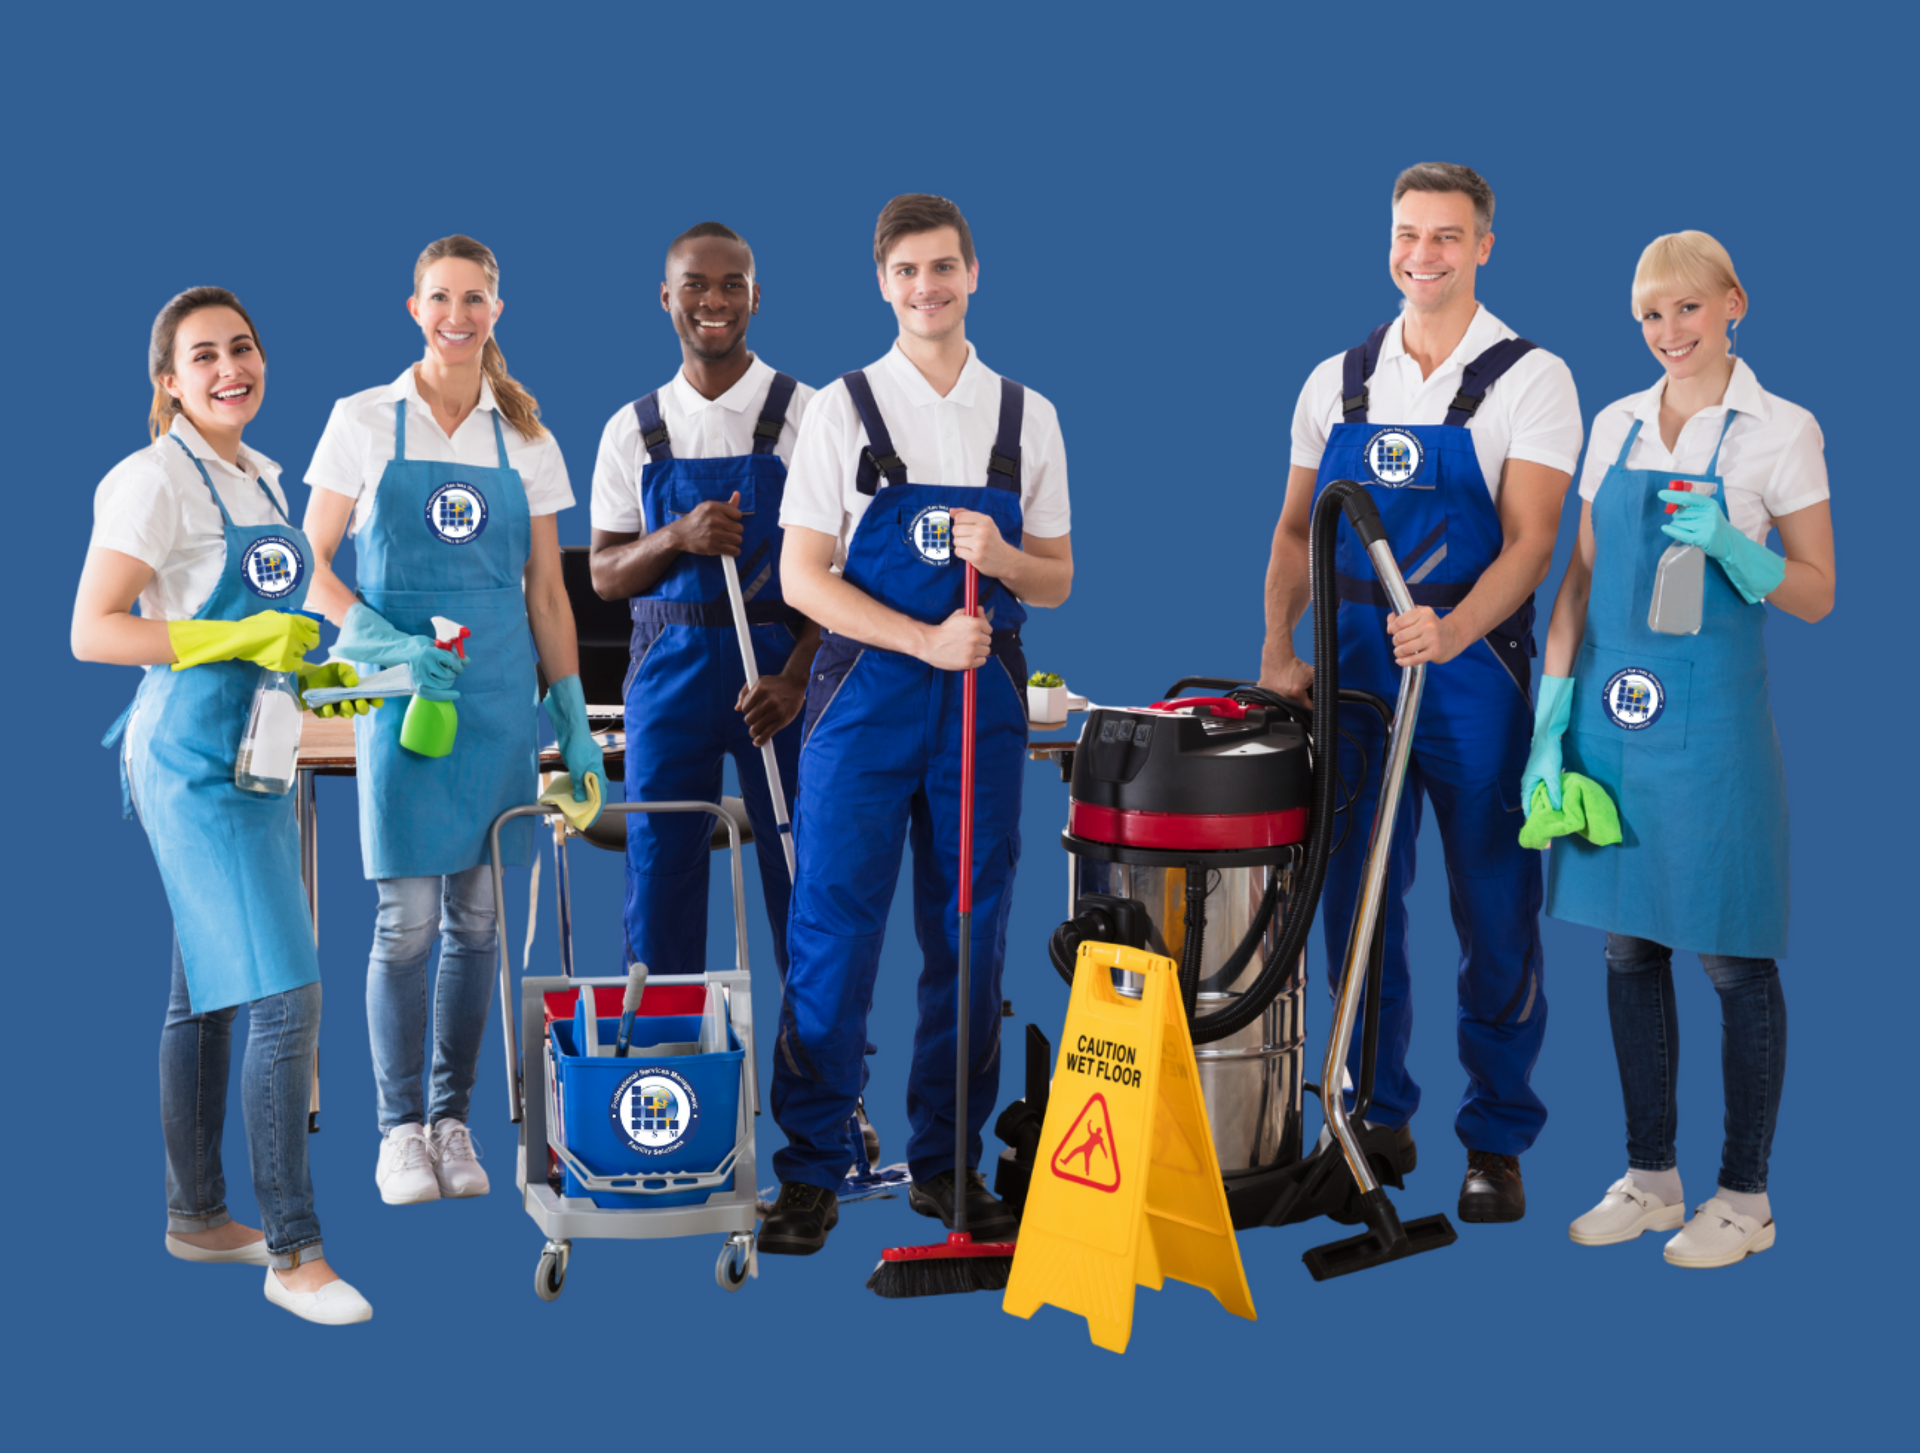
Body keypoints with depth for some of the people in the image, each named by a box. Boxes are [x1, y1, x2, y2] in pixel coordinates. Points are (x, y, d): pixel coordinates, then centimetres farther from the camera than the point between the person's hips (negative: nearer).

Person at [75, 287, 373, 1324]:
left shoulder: (263, 479, 15)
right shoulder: (154, 480, -11)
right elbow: (91, 632, -16)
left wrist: (317, 676, 8)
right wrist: (241, 640, -22)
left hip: (255, 758, 9)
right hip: (191, 760, -9)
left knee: (209, 994, 16)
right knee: (285, 996, -13)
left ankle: (196, 1215, 27)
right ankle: (294, 1253, -8)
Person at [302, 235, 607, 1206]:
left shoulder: (526, 441, 9)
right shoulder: (364, 422, 2)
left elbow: (547, 592, 11)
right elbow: (311, 568, 1)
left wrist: (573, 715, 5)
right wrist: (386, 646, -14)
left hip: (498, 695, 3)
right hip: (398, 692, -3)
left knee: (477, 917, 5)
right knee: (408, 918, -5)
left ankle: (452, 1120, 16)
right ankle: (400, 1128, 6)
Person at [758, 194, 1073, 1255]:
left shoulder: (1027, 416, 9)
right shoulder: (842, 410, 2)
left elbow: (1057, 579, 12)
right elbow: (804, 576, -3)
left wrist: (1003, 558, -11)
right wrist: (924, 639, -15)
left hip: (983, 703, 2)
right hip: (865, 696, -2)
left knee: (970, 939, 6)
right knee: (832, 939, -2)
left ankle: (947, 1165, 18)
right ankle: (811, 1171, 8)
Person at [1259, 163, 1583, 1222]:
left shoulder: (1530, 379, -2)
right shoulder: (1337, 381, 11)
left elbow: (1529, 541, -11)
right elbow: (1297, 528, 14)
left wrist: (1452, 630, -28)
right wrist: (1278, 650, 0)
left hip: (1471, 668, -4)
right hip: (1354, 670, 4)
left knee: (1494, 915, 1)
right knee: (1355, 901, 9)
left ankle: (1495, 1142, 13)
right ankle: (1378, 1119, 24)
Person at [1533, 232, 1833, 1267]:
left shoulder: (1780, 431, -4)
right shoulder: (1615, 425, 10)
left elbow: (1815, 596, -4)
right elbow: (1580, 577, 13)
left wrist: (1728, 543, -21)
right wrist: (1552, 714, 6)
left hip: (1711, 716, -5)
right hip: (1611, 710, 5)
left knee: (1732, 958, 2)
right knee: (1629, 946, 10)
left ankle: (1744, 1194, 14)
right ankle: (1649, 1176, 23)